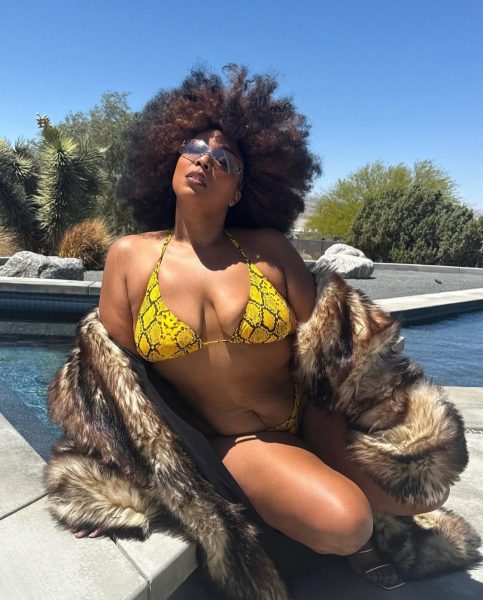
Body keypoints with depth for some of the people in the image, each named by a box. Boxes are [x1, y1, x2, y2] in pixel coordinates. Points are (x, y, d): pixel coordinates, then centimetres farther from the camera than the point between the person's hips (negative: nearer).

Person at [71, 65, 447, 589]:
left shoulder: (269, 248, -7)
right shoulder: (130, 257, -5)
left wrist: (344, 461, -11)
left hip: (308, 416, 2)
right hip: (236, 443, -1)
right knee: (345, 523, -24)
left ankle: (324, 479, 18)